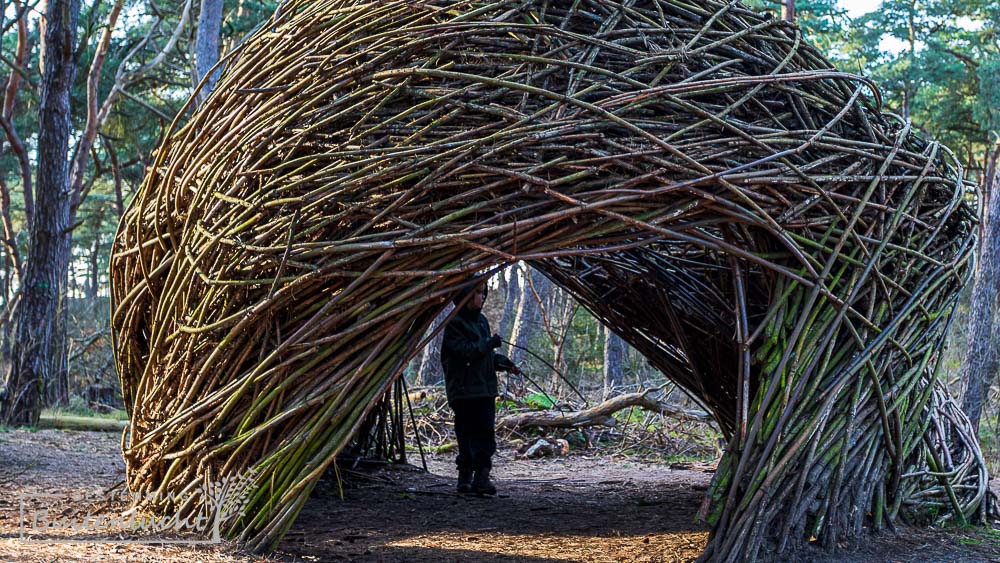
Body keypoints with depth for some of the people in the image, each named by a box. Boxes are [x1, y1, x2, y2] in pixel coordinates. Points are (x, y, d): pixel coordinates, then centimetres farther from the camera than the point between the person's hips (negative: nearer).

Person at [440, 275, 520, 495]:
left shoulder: (481, 320, 17)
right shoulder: (455, 322, -7)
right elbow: (465, 350, -17)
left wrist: (504, 363, 10)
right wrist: (490, 343, -13)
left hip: (485, 387, 7)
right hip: (464, 389, -7)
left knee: (486, 432, -2)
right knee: (467, 434, -4)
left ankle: (481, 477, -1)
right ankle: (465, 477, 5)